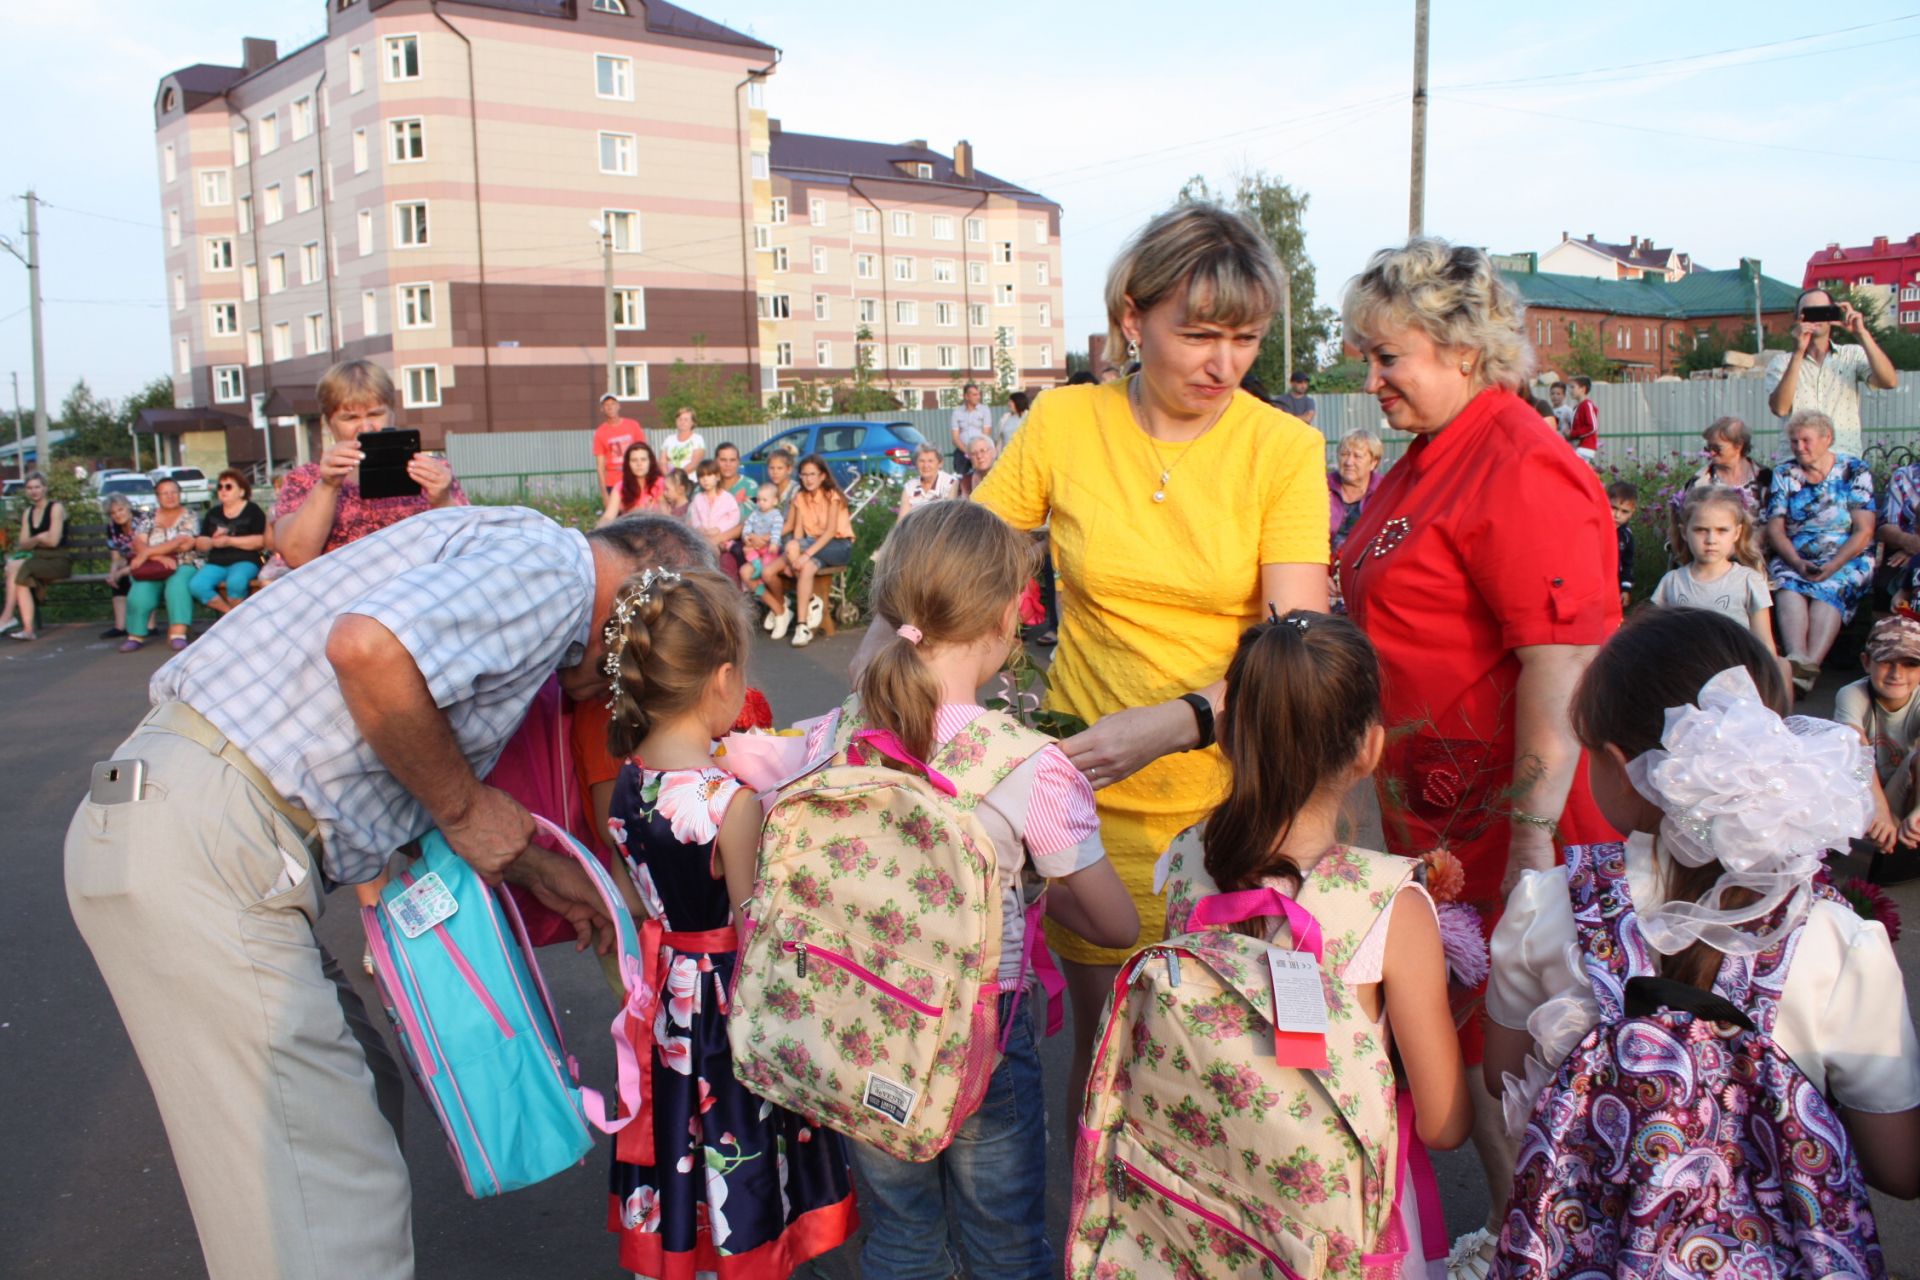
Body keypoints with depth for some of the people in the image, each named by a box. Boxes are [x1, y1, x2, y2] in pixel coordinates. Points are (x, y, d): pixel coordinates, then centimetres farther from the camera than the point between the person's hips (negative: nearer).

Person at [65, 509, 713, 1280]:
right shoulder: (555, 566, -10)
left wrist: (535, 871, 24)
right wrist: (462, 806, -12)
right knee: (334, 1203, -4)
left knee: (357, 1101, 21)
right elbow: (369, 647, -28)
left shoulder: (511, 552, 20)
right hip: (203, 848, -10)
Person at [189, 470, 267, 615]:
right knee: (196, 586, -25)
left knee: (235, 582, -38)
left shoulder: (252, 511, 5)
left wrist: (230, 541, -14)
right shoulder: (213, 513, 20)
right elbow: (200, 545, 17)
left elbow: (261, 540, -9)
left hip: (244, 561, -5)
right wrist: (212, 541, -7)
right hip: (216, 563, 5)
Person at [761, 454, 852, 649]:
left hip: (838, 546, -5)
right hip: (812, 545, 5)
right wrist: (792, 559, -18)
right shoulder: (800, 498, 9)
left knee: (792, 546, -34)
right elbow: (798, 532, -1)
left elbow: (830, 531, -19)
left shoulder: (832, 496, -8)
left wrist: (806, 553, -30)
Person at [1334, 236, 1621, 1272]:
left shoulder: (1523, 472, -18)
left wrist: (1533, 843, -25)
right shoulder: (1426, 461, 13)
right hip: (1433, 807, 10)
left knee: (1499, 1052, 3)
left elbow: (1561, 670, -24)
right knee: (1450, 1034, 17)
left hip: (1504, 820, -9)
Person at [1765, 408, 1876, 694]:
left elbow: (1864, 531, -4)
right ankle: (1798, 661, -54)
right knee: (1788, 586, -32)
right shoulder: (1784, 474, 12)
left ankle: (1810, 665, -53)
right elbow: (1775, 529, 4)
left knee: (1827, 589, -34)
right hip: (1793, 558, 2)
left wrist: (1832, 566, -19)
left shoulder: (1856, 471, 5)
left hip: (1847, 558, -2)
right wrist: (1797, 563, -15)